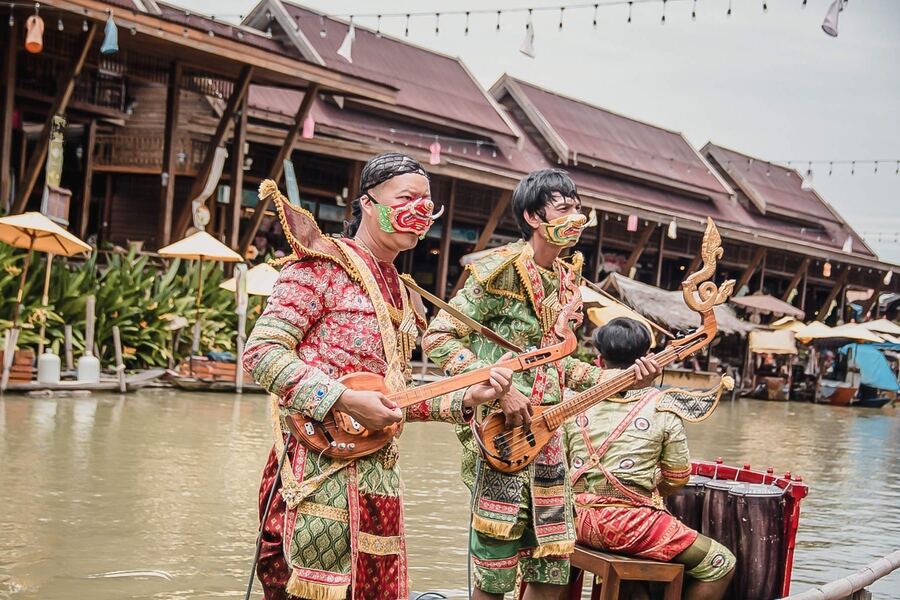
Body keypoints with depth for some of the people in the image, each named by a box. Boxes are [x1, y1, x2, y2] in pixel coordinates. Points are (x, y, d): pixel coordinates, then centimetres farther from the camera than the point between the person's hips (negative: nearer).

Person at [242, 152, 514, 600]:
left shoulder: (397, 292, 18)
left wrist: (466, 398, 7)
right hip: (318, 474, -8)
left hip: (377, 475, 8)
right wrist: (346, 400, -21)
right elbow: (261, 353, -14)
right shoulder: (322, 264, -6)